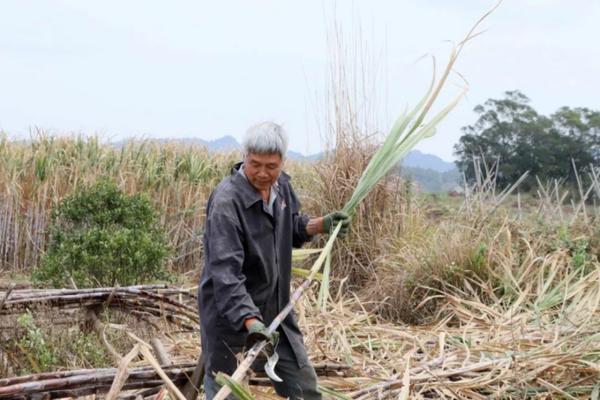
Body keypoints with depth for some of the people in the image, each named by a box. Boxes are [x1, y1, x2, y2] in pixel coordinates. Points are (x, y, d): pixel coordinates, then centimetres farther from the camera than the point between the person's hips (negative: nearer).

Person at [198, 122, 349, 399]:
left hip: (274, 309, 7)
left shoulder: (282, 185, 0)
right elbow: (225, 271, -33)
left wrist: (320, 225, 2)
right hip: (229, 312, -7)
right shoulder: (226, 201, -25)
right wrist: (249, 320, -43)